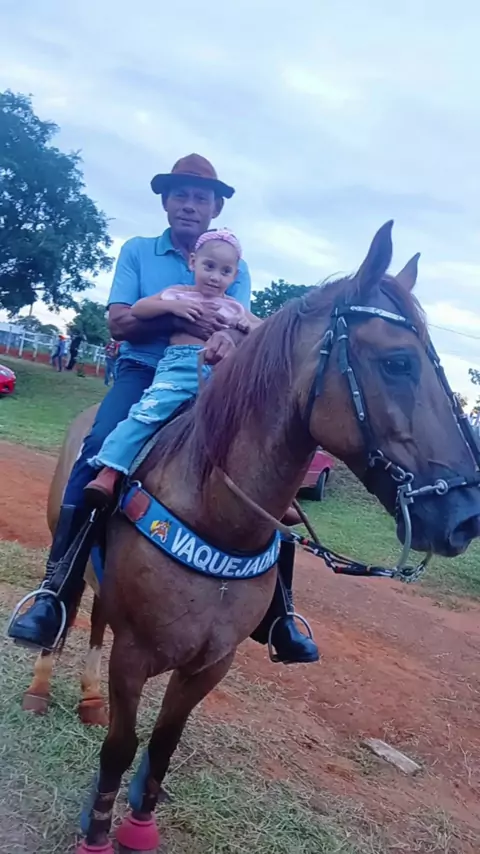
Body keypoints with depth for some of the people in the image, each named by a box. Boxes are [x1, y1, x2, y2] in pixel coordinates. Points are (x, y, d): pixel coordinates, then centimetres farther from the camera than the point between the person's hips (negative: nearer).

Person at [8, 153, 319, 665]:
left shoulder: (235, 268, 13)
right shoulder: (137, 251, 10)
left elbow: (239, 329, -4)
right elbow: (119, 322, -2)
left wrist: (226, 337, -30)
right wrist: (178, 318, -19)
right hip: (144, 372, -1)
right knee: (102, 447, -31)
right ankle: (54, 595, -26)